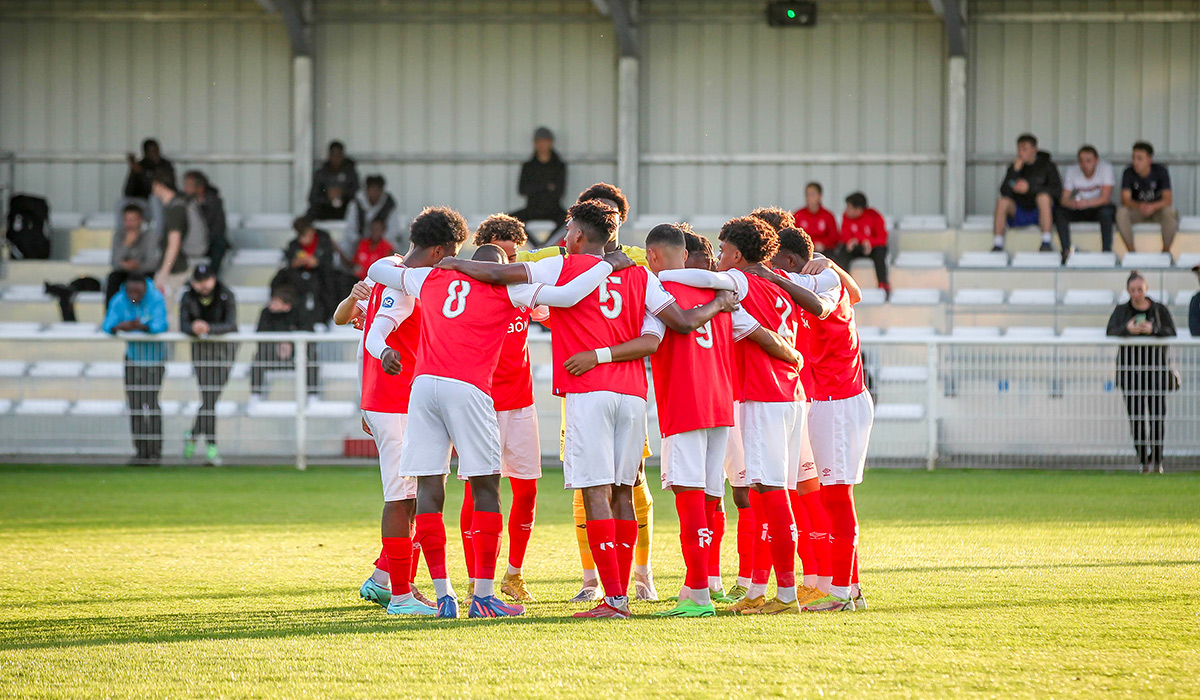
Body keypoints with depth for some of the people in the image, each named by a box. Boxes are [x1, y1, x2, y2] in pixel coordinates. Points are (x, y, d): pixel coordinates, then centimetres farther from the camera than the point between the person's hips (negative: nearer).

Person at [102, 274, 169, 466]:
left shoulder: (156, 299, -15)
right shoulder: (119, 301, -7)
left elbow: (160, 325, -24)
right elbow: (107, 326, -14)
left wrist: (143, 327, -43)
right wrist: (119, 327, -36)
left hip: (154, 355, -3)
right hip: (133, 355, 3)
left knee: (151, 402, -11)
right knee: (135, 404, 0)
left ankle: (155, 451, -7)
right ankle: (141, 451, 6)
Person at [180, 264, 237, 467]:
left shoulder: (226, 295, -13)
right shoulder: (188, 296, -5)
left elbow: (230, 324, -23)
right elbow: (183, 325, -10)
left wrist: (208, 328, -41)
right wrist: (194, 329, -34)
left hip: (225, 346, -1)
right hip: (201, 348, 1)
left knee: (213, 395, -2)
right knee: (208, 399, -9)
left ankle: (192, 436, 19)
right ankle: (211, 447, -7)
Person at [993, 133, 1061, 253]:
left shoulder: (1047, 165, -2)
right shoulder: (1013, 167, 5)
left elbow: (1058, 191, -15)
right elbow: (1004, 192, -8)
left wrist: (1030, 188, -23)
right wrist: (1015, 170, -19)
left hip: (1040, 212, -2)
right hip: (1019, 214, 2)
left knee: (1043, 196, -34)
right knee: (1002, 202, -27)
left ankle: (1046, 242, -35)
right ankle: (997, 245, -28)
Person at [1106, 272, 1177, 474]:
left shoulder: (1160, 310, 8)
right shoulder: (1121, 310, 9)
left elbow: (1171, 333, -4)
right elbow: (1111, 332, -5)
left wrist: (1153, 330, -24)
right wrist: (1127, 329, -27)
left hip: (1156, 366, 0)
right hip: (1130, 366, 0)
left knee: (1157, 415, -6)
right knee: (1136, 416, -6)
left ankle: (1157, 458, 3)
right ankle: (1144, 459, -3)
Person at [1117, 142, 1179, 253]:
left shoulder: (1161, 171, -16)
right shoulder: (1128, 173, -14)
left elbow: (1168, 199, -22)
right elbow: (1125, 200, -21)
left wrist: (1152, 206, -43)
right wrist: (1139, 206, -44)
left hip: (1157, 208, -1)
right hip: (1136, 210, 1)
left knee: (1170, 213, -35)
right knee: (1121, 213, -32)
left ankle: (1166, 250, -16)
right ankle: (1131, 250, -20)